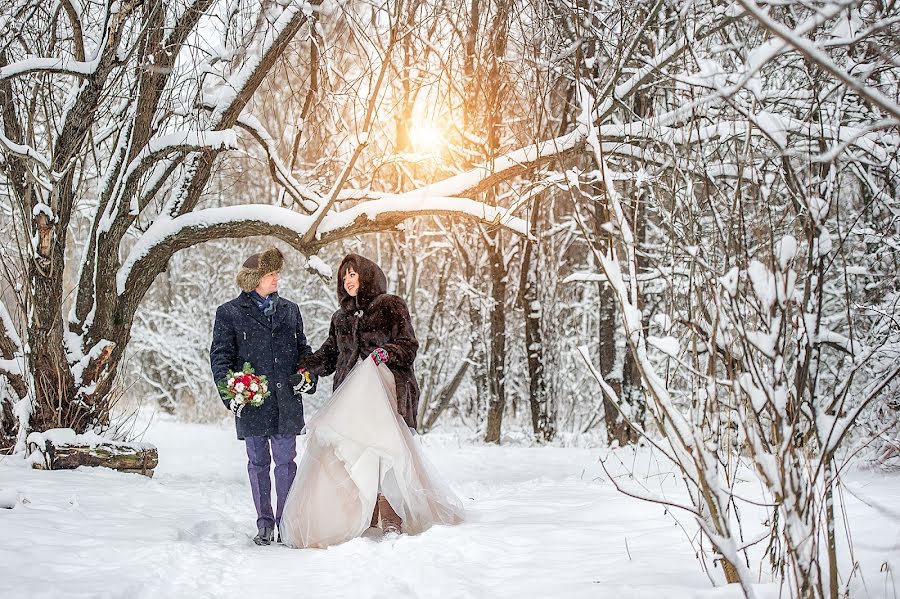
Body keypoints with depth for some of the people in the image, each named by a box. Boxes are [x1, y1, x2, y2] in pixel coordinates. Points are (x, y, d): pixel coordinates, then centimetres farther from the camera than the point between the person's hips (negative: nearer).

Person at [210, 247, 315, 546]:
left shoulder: (290, 310, 14)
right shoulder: (229, 313, 2)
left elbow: (302, 348, 21)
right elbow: (220, 355, 0)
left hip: (287, 403, 2)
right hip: (252, 403, -2)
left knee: (286, 462, 3)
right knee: (258, 463, 8)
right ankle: (264, 524, 17)